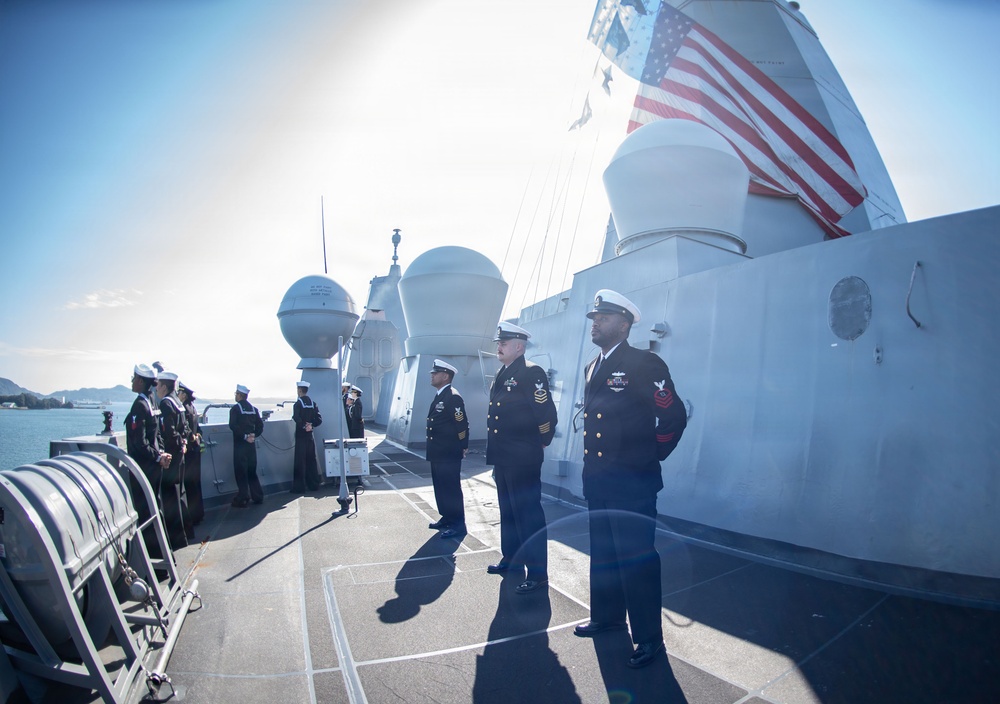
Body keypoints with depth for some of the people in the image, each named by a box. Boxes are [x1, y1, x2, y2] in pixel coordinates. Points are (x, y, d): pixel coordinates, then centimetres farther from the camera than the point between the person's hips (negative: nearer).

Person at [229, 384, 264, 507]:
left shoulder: (235, 408, -8)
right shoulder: (253, 409, 9)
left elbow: (232, 425, -20)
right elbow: (260, 425, 5)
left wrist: (244, 436, -15)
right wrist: (253, 435, 2)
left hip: (240, 444, -5)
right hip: (251, 444, 5)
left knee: (241, 471, 0)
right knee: (252, 471, 14)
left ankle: (243, 499, 1)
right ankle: (258, 497, 16)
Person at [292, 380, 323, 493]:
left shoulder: (298, 403, -11)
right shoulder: (313, 403, 8)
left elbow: (296, 418, -24)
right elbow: (319, 420, 2)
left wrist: (303, 426, -9)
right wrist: (310, 425, -1)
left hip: (300, 436, -6)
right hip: (310, 436, 6)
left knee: (300, 462, -2)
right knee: (311, 460, 12)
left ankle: (299, 487, 1)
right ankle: (313, 485, 16)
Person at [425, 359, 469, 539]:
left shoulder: (453, 397, -16)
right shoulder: (439, 396, 14)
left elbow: (462, 424, -17)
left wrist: (462, 447, -11)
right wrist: (433, 448, 17)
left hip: (449, 454, -10)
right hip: (438, 453, 10)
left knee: (451, 488, -3)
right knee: (441, 487, 16)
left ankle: (458, 525, 5)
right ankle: (447, 518, 28)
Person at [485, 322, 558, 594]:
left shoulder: (531, 372, -13)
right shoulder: (501, 376, 14)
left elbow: (547, 412, -17)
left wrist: (541, 443, -7)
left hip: (523, 459, -9)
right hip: (502, 458, 9)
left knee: (528, 513, -3)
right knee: (508, 511, 19)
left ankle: (537, 572, 7)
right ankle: (511, 557, 34)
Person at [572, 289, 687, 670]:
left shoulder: (645, 363, -12)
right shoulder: (592, 368, 12)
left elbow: (674, 415, -13)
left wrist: (650, 456, -5)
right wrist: (593, 461, 16)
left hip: (632, 482, -8)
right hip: (597, 479, 8)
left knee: (636, 558, 1)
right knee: (602, 552, 19)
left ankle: (649, 637, 16)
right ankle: (607, 616, 36)